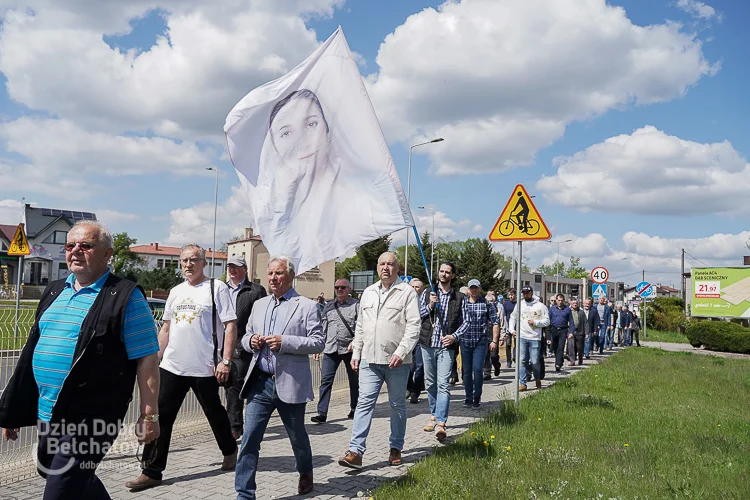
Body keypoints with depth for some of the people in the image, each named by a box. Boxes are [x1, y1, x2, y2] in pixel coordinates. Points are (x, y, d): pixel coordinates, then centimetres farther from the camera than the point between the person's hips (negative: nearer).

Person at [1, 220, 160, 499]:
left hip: (90, 418, -7)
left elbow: (146, 360, -13)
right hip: (46, 414, 8)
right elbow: (32, 351, 16)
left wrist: (149, 415, -16)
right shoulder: (54, 292, 11)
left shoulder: (126, 298, -11)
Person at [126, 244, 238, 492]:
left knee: (214, 413, 12)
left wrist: (226, 361, -17)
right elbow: (166, 327, 19)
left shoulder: (217, 288, -6)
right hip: (171, 366, 5)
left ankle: (230, 451, 36)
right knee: (160, 417, 3)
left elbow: (230, 325, -11)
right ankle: (152, 472, 11)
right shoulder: (175, 291, 13)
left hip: (205, 368, -5)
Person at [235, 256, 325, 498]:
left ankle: (306, 475, 42)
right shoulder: (259, 305, 12)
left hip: (290, 384, -3)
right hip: (260, 382, 4)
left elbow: (319, 342, -10)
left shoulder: (307, 306, -5)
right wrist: (251, 341, -5)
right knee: (249, 439, -2)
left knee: (297, 437, 16)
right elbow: (246, 337, 19)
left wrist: (284, 342, -21)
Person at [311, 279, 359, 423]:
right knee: (326, 380, -4)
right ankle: (322, 413, -2)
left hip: (350, 349, -3)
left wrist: (354, 342, -21)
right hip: (331, 349, 3)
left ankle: (354, 409, 27)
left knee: (354, 381, 11)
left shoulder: (356, 305, 0)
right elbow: (323, 329, 17)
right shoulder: (328, 306, 15)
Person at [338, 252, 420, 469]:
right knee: (364, 403, -2)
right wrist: (356, 353, 13)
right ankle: (355, 451, -2)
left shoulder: (407, 292, -3)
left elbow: (413, 326, -10)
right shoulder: (368, 292, 14)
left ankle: (396, 448, 22)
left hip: (397, 362, -4)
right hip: (370, 360, 4)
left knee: (397, 405, 9)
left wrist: (401, 352, -19)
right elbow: (360, 327, 18)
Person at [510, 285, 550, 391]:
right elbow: (513, 317, 19)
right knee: (522, 360, -2)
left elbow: (547, 321, 0)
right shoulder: (519, 305, 10)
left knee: (535, 361, 0)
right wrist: (512, 329, 7)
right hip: (522, 337, 2)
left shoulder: (540, 306, 1)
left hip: (535, 338, -2)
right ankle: (523, 383, 3)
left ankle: (538, 379, 27)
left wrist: (535, 322, -12)